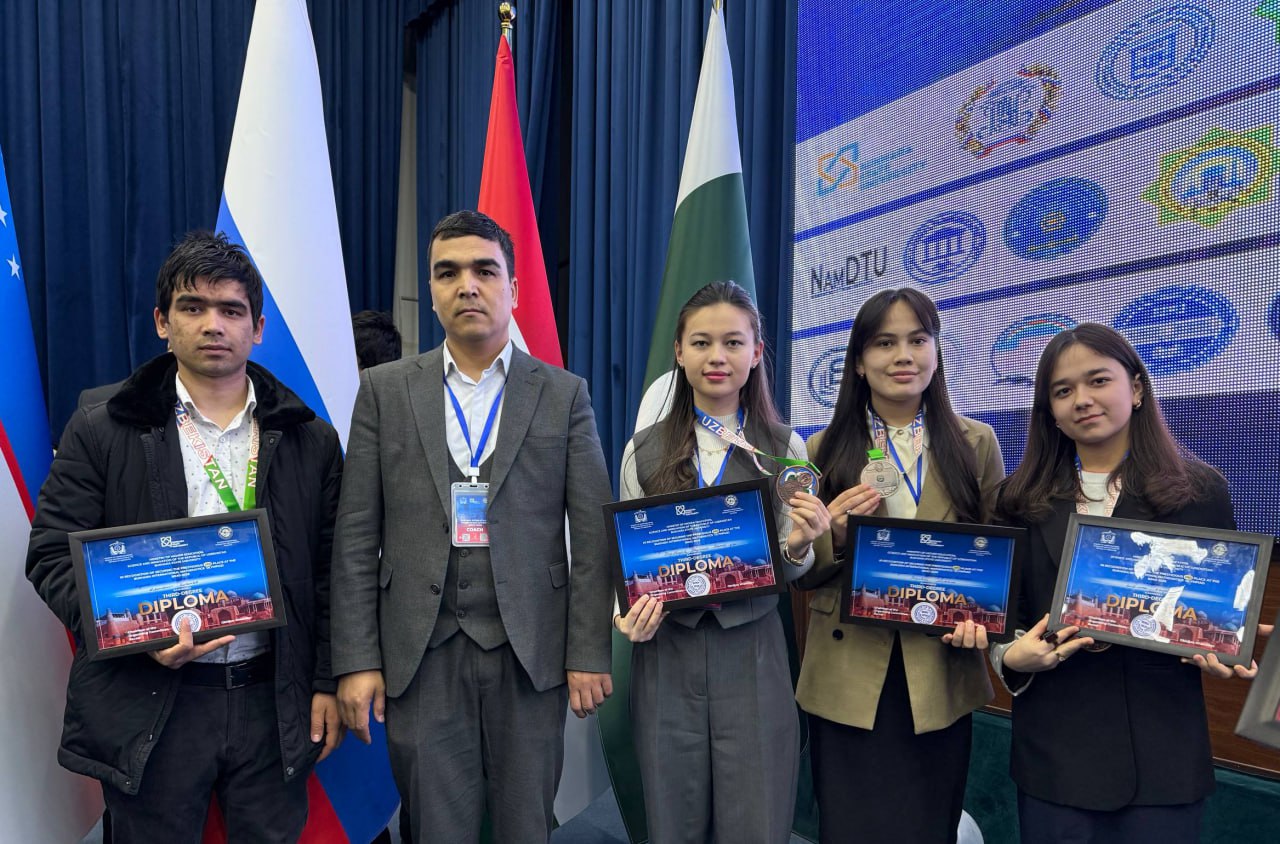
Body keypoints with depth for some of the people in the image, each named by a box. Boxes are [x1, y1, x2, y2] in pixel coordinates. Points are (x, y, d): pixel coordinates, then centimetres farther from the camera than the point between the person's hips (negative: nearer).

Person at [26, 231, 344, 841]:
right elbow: (52, 555, 0)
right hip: (149, 705, -1)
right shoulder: (102, 431, 1)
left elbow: (328, 572, 6)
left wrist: (327, 682, 3)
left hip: (274, 701, 1)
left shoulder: (309, 439, 5)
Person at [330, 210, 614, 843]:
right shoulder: (384, 391, 4)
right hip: (421, 654, 1)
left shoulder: (564, 395, 2)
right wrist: (356, 660, -2)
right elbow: (356, 537, 2)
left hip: (532, 651, 0)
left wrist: (589, 653, -4)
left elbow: (593, 536, 0)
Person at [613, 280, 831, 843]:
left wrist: (797, 548, -17)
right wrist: (629, 612, -11)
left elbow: (790, 569, 5)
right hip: (666, 652, 1)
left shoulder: (785, 449, 0)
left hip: (752, 654, -1)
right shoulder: (644, 451, 2)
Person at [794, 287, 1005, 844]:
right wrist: (833, 537, -17)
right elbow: (798, 573, 4)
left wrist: (980, 616, -12)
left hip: (938, 681, 1)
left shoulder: (976, 444, 3)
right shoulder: (824, 451, 1)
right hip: (848, 683, 0)